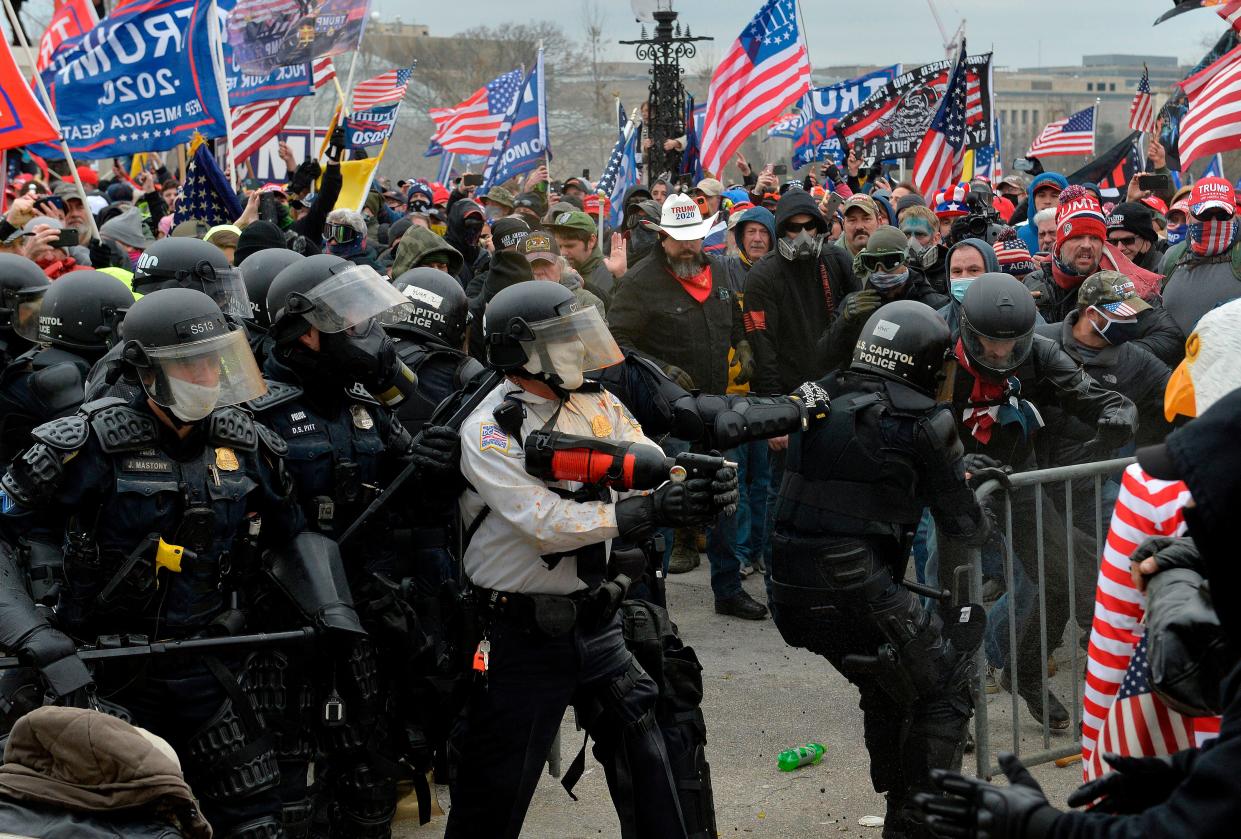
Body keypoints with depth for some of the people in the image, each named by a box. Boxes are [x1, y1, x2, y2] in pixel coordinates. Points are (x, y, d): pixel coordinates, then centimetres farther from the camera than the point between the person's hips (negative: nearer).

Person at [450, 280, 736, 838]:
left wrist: (704, 483, -27)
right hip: (523, 637, -6)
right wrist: (647, 511, -32)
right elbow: (547, 525, -26)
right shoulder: (488, 433, -16)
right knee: (496, 791, 5)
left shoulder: (597, 406, 4)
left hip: (596, 621, 6)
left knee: (643, 758, 14)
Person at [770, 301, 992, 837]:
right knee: (943, 692, 13)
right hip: (857, 592, -7)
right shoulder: (922, 421, -7)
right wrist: (984, 522, 24)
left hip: (790, 592, 7)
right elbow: (961, 523, 1)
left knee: (886, 688, 27)